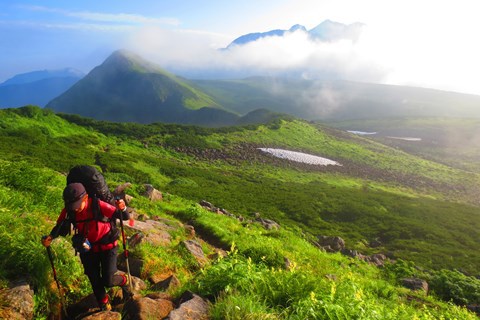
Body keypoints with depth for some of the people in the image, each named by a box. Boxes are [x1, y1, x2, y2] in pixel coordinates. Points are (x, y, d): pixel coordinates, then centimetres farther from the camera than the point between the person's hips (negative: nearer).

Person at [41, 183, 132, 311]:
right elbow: (60, 227, -2)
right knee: (94, 280, 14)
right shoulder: (68, 211, -19)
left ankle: (124, 281, 31)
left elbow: (125, 217, -32)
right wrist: (50, 237, -23)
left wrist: (122, 209, -55)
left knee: (108, 281, -5)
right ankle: (104, 304, 41)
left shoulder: (98, 205, -30)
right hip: (87, 248, 4)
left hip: (107, 246, -4)